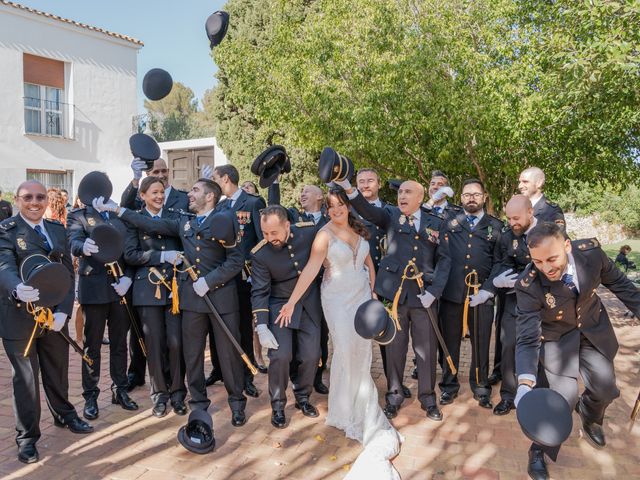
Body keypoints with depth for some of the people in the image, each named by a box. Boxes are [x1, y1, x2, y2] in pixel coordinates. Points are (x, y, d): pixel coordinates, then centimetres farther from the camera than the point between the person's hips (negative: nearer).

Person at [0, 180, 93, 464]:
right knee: (25, 377, 7)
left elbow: (68, 272, 4)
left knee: (58, 371, 18)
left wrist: (63, 310, -9)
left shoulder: (58, 230, 7)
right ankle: (27, 436, 23)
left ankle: (64, 415, 41)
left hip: (54, 313, 4)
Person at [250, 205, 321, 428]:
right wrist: (261, 327, -24)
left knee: (311, 356, 2)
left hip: (310, 304, 2)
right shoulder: (260, 254, -21)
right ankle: (277, 405, 10)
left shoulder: (310, 231, -16)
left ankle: (302, 397, 28)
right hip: (280, 306, -2)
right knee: (280, 356, -13)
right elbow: (260, 292, -15)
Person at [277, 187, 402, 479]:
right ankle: (344, 409, 25)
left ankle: (362, 407, 27)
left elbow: (369, 263, 12)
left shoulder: (359, 230, 3)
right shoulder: (325, 235, -14)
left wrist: (372, 292, 8)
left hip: (362, 296, 5)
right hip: (338, 299, -5)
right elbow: (310, 269, -23)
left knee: (362, 351, 9)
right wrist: (292, 302, -29)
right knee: (345, 351, 3)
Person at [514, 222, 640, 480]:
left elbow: (617, 281, -5)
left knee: (605, 388, 11)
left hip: (594, 329, 4)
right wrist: (525, 383, -48)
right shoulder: (528, 285, -36)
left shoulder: (590, 250, -27)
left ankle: (588, 417, 48)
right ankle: (539, 450, 15)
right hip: (558, 338, -4)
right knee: (565, 396, -10)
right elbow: (527, 339, -34)